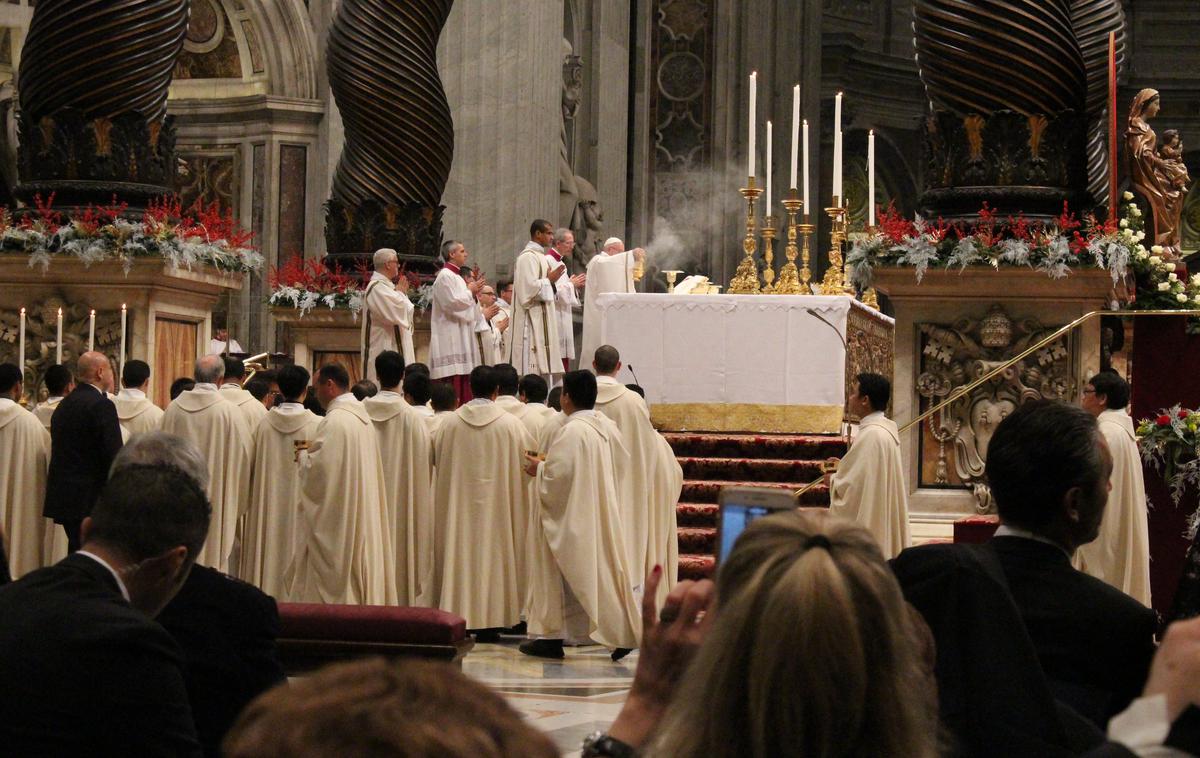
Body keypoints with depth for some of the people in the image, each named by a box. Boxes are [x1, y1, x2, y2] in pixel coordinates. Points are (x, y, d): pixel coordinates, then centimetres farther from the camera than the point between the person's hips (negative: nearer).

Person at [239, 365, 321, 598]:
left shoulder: (264, 424, -2)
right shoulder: (316, 425, -10)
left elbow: (252, 466, 4)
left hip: (268, 506, 3)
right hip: (300, 508, -3)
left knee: (269, 554, 8)